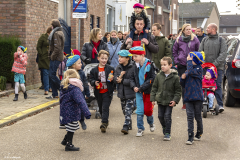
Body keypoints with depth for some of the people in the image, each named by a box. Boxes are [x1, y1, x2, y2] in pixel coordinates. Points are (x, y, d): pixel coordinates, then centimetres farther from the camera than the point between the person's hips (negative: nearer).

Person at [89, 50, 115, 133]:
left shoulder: (110, 69, 0)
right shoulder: (94, 70, 4)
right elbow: (91, 80, 4)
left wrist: (112, 79, -18)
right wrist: (94, 82, -17)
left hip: (107, 92, -3)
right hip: (98, 92, 3)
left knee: (105, 108, -11)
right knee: (101, 109, 14)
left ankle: (104, 123, -14)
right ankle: (105, 121, 32)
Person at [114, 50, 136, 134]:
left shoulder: (133, 67, -14)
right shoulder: (118, 67, 7)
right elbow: (115, 79, 5)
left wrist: (122, 81, -16)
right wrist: (120, 76, -16)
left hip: (130, 93, -7)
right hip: (122, 92, 7)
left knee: (128, 111, -11)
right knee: (124, 110, 16)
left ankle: (126, 127, -13)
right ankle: (129, 125, 31)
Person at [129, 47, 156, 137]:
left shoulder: (149, 65, -12)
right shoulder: (135, 66, 5)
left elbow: (152, 79, -16)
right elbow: (132, 78, 11)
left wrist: (141, 88, -19)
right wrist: (134, 87, -9)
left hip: (148, 91, -4)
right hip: (138, 92, 4)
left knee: (147, 109, 3)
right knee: (139, 111, 2)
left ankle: (151, 123, 32)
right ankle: (140, 129, 12)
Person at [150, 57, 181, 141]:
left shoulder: (175, 77, -8)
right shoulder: (159, 76, 2)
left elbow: (178, 90, -4)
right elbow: (154, 87, 9)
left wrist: (175, 100, -12)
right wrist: (153, 98, 4)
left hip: (169, 101, -4)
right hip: (160, 100, 4)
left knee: (167, 116, -6)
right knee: (161, 116, 10)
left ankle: (167, 133, 6)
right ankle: (165, 129, 34)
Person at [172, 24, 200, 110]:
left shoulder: (195, 39, 2)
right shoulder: (179, 40, 5)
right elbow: (174, 51, 14)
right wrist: (176, 61, 6)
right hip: (181, 65, 1)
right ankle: (185, 102, 10)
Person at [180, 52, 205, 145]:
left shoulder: (199, 69, -6)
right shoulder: (187, 70, 10)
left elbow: (191, 72, -27)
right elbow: (183, 85, 14)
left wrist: (189, 61, -16)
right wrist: (182, 78, -7)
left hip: (197, 97, -4)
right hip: (188, 97, 4)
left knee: (198, 116, 9)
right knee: (190, 117, -1)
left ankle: (199, 133, 28)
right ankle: (190, 137, -2)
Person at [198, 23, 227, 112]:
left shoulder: (221, 40, 4)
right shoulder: (205, 40, 15)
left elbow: (223, 53, -6)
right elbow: (200, 52, 10)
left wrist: (215, 63, -17)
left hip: (218, 67, -3)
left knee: (218, 86, -5)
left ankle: (220, 105, -2)